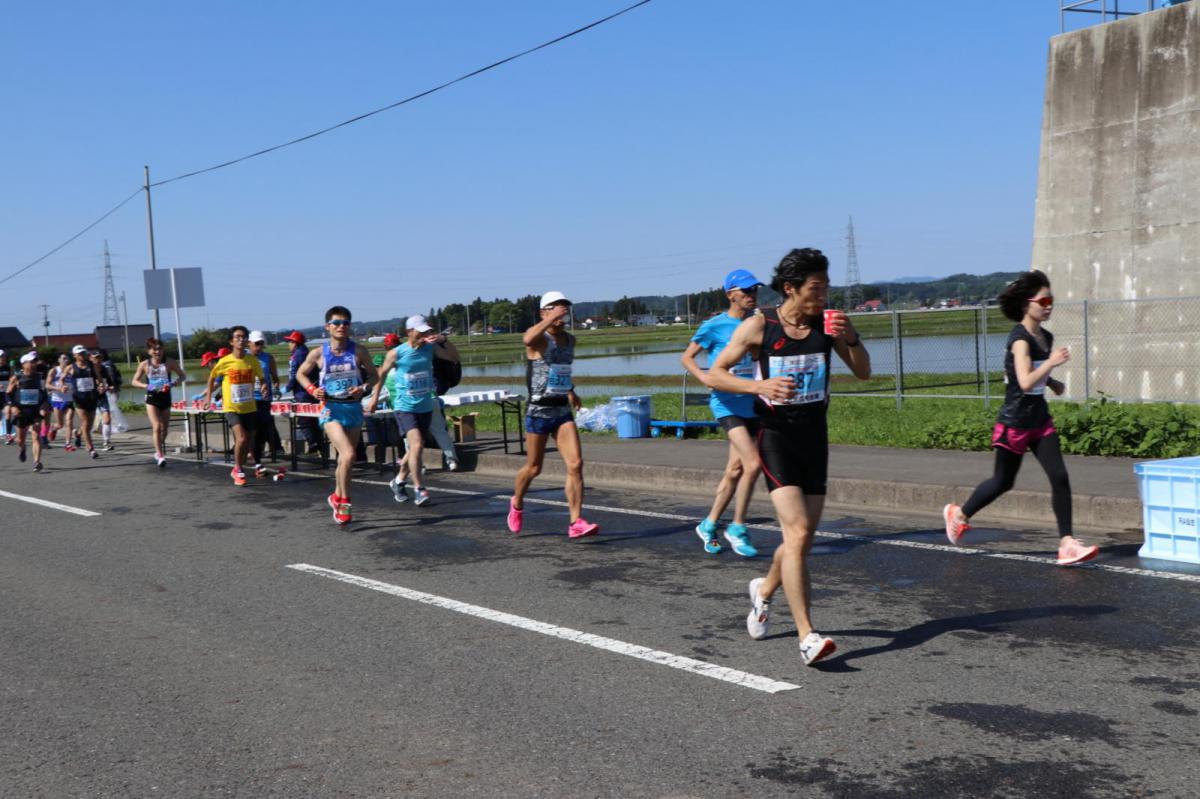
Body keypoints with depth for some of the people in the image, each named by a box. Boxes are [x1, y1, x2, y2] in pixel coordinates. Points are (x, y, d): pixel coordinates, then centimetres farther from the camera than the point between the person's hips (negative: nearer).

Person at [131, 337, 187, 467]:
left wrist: (173, 382, -17)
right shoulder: (145, 365, -3)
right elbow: (134, 381, 6)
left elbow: (183, 376, 3)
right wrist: (146, 386, -14)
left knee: (164, 429, 11)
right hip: (152, 399, -2)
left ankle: (159, 451, 37)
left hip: (165, 397, 2)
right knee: (157, 427, -15)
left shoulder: (169, 362, -4)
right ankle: (160, 457, -13)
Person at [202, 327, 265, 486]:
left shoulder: (252, 360, -3)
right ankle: (237, 469, 1)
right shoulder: (224, 361, -9)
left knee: (247, 440, 11)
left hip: (249, 407, 3)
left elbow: (261, 377, 10)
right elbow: (212, 377, 8)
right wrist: (209, 396, 9)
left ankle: (239, 469, 32)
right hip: (231, 408, -3)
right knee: (241, 438, -20)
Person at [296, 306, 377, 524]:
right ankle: (344, 502, -7)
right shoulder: (318, 353, -4)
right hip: (331, 410, -3)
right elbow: (300, 374, 10)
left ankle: (337, 496, 37)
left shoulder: (358, 351, -2)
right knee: (348, 455, -20)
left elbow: (373, 375, 8)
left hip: (354, 409, 3)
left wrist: (363, 388, -12)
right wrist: (312, 389, -8)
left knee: (345, 457, 15)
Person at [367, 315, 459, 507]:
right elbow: (382, 373, 6)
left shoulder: (430, 348, 2)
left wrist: (443, 340, -14)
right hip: (405, 407, -5)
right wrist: (375, 396, 9)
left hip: (425, 407, 5)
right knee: (416, 445, -20)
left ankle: (399, 481, 37)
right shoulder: (396, 353, -7)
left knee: (415, 449, 15)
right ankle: (419, 489, -10)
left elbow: (454, 357, 0)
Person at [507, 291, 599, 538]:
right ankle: (516, 504, 37)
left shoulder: (570, 339, 11)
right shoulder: (539, 337, -10)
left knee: (576, 464, -10)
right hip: (539, 411, -5)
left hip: (563, 411, 5)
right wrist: (552, 319, -38)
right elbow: (528, 339, -37)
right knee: (534, 467, 8)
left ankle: (576, 523, -9)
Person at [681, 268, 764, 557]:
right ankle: (737, 528, -3)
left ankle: (709, 525, 26)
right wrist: (704, 377, -17)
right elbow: (686, 357, 2)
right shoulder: (714, 326, -6)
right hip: (727, 403, -6)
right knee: (752, 463, -18)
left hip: (753, 404, 6)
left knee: (735, 469, 10)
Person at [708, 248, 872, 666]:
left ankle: (764, 589, 42)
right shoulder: (758, 326, -8)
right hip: (777, 438, -5)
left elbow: (863, 373, 5)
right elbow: (715, 374, -7)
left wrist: (851, 338, -15)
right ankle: (806, 637, -16)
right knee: (797, 534, -18)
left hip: (815, 437, 5)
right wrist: (759, 385, -24)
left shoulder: (827, 323, 3)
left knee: (802, 540, 12)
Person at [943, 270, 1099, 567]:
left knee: (1059, 476, -6)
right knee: (1003, 481, 8)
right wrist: (1052, 362, -33)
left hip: (1040, 419, 7)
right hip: (1015, 422, -7)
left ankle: (1067, 543, -5)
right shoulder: (1020, 339, -18)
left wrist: (1052, 382, 10)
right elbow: (1025, 381, -29)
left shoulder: (1046, 337, 7)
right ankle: (959, 514, 32)